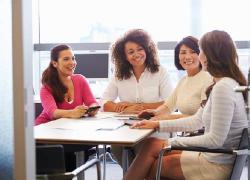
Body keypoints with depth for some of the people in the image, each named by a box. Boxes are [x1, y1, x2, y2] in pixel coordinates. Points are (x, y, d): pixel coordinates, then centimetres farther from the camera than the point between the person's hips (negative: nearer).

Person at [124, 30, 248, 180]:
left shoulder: (223, 88, -22)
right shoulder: (225, 84, 9)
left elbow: (215, 140, -25)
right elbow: (197, 120, 14)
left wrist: (174, 142, -14)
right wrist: (157, 124, 11)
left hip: (218, 167, -9)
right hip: (213, 157, 9)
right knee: (151, 145, 8)